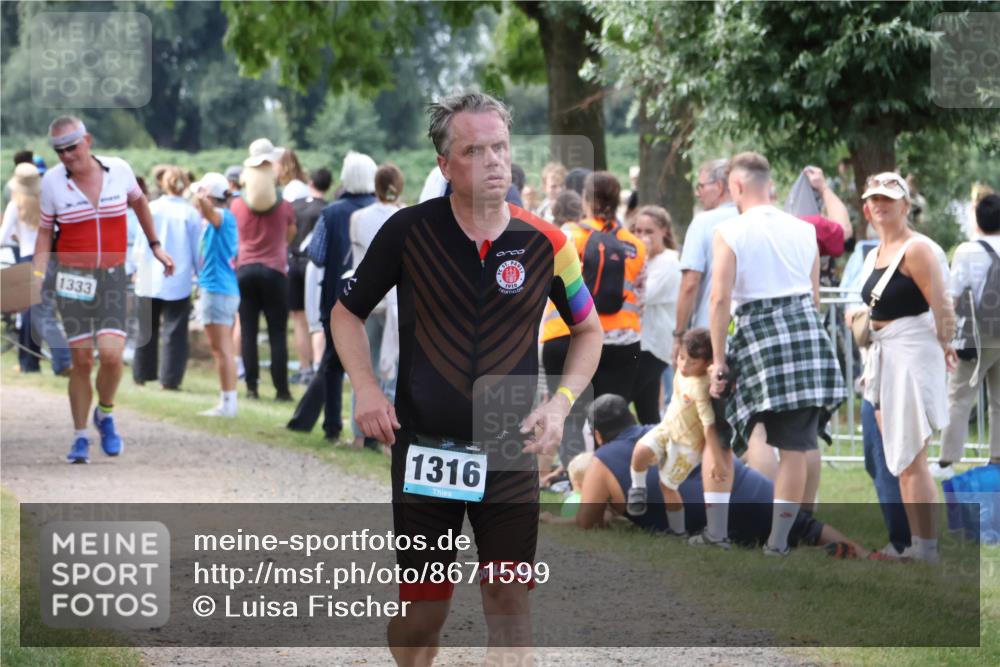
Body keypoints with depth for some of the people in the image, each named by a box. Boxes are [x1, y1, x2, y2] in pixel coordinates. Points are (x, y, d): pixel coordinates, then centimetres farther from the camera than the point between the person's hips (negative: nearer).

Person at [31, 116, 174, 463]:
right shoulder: (52, 181, -6)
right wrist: (37, 275, -8)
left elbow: (138, 201, 18)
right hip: (72, 278, 0)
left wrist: (155, 246, 22)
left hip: (112, 276, 0)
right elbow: (45, 231, 4)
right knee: (81, 361, -1)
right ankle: (80, 438, 13)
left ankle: (105, 415, 13)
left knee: (111, 354, -16)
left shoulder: (119, 170, -3)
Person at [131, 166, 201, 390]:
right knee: (175, 333, 2)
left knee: (147, 331, 15)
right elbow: (197, 251, -2)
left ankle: (142, 374, 21)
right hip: (179, 283, -2)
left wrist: (136, 267, 16)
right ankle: (170, 378, -3)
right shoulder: (191, 214, -8)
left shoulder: (150, 209, -4)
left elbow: (139, 245, 2)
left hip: (149, 281, 2)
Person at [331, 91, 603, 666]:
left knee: (509, 603, -1)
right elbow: (348, 312, 9)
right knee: (422, 610, 5)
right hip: (422, 447, 0)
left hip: (511, 454, 0)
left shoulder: (545, 243, -3)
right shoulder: (409, 230, -5)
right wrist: (367, 388, -5)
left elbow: (588, 329, 13)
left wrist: (562, 402, -1)